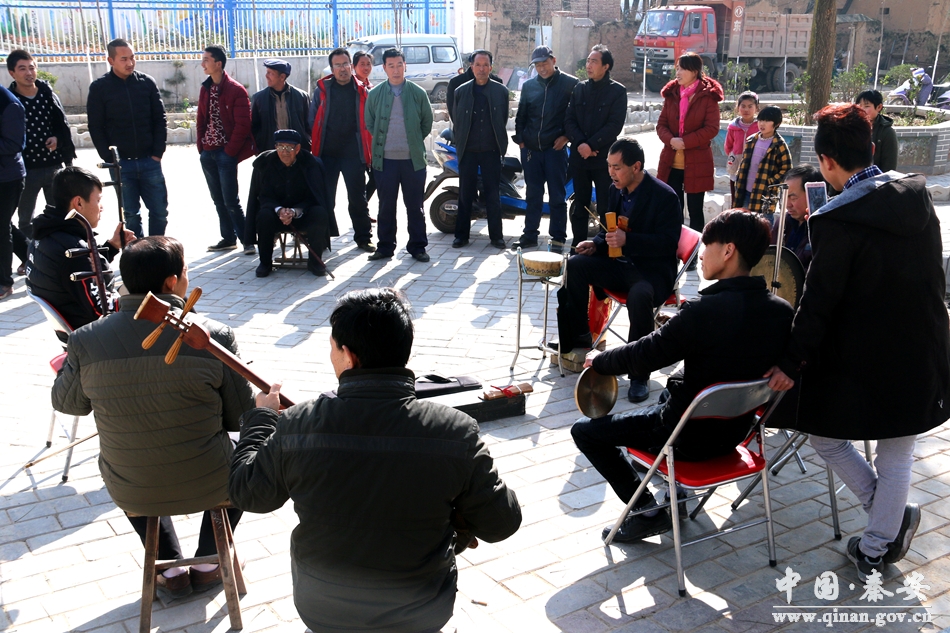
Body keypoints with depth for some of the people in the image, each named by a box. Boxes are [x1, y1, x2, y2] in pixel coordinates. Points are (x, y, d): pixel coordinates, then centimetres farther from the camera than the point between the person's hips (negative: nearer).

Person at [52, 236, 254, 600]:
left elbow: (66, 403, 6)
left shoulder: (86, 342, -15)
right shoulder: (213, 336, -20)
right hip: (207, 486, -2)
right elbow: (241, 418, -10)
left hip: (132, 495, 2)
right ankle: (207, 563, 32)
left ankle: (170, 569, 35)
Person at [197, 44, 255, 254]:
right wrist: (201, 146, 5)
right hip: (208, 153, 7)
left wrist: (230, 151, -14)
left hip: (226, 153, -7)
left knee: (230, 201, -8)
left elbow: (243, 124, -13)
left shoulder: (236, 90, -9)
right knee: (218, 199, 12)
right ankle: (228, 238, 21)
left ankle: (246, 239, 3)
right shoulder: (205, 89, 12)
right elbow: (201, 120, 15)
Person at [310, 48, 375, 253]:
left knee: (358, 198, 6)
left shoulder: (361, 91, 4)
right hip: (326, 153, 1)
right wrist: (313, 150, -2)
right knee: (325, 198, 7)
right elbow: (313, 120, 5)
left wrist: (369, 153, -1)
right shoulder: (322, 89, 5)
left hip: (353, 153, -1)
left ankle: (363, 237, 16)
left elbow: (368, 123, 5)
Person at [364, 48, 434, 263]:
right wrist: (381, 141, 10)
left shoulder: (418, 93, 1)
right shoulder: (375, 94, 3)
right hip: (384, 159, 1)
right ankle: (385, 246, 17)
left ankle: (417, 246, 15)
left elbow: (427, 122, 11)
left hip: (413, 158, 0)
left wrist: (414, 141, 11)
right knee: (386, 205, 7)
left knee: (415, 205, 6)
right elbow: (369, 123, 13)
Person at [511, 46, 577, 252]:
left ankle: (558, 238, 6)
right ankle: (530, 234, 19)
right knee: (532, 194, 11)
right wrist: (520, 139, 9)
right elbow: (521, 115, 17)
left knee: (557, 196, 0)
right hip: (531, 148, 4)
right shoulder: (528, 86, 11)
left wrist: (566, 135, -8)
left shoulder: (570, 84, -1)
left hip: (555, 148, -4)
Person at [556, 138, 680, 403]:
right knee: (575, 265, -11)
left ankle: (640, 374, -25)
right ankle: (579, 339, 3)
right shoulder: (616, 191, 7)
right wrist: (596, 243, -3)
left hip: (653, 269, -7)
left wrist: (627, 240, -30)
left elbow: (668, 242, -20)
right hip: (620, 262, 7)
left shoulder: (664, 196, -15)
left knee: (639, 296, -39)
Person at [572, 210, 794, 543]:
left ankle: (647, 511, 4)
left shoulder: (704, 311, -29)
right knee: (667, 393, 37)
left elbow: (644, 355, -18)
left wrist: (598, 360, 1)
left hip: (691, 435, -7)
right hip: (736, 428, 7)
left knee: (585, 431, 4)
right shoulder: (783, 311, -9)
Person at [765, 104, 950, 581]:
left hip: (860, 362, -6)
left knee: (828, 438, 19)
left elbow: (818, 301, -18)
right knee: (897, 457, 17)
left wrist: (792, 363, -10)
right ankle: (877, 550, 30)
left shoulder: (838, 221, -21)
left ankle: (891, 519, 25)